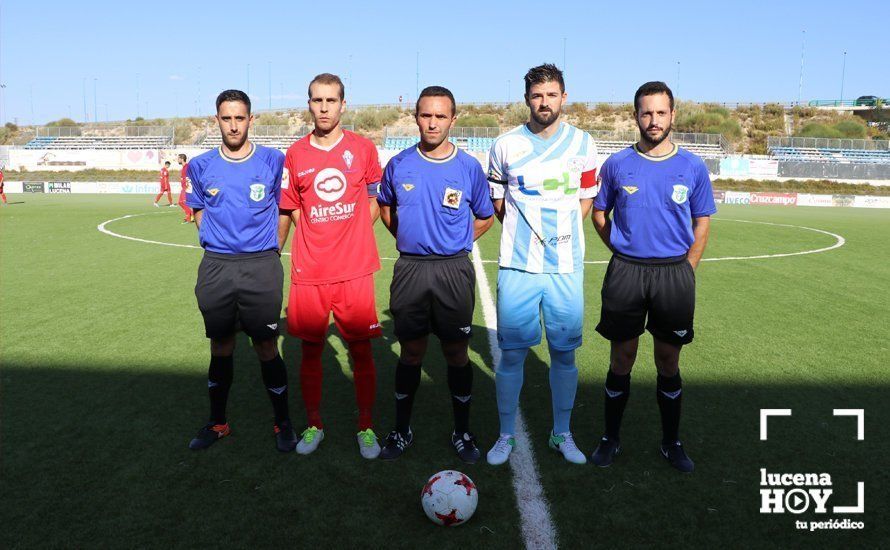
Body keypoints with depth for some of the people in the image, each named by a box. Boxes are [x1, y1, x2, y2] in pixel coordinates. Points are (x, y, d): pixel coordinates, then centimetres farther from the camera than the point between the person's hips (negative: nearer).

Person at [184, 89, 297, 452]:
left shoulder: (274, 161, 0)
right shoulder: (201, 166, 6)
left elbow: (284, 207, 8)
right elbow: (198, 211, 18)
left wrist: (270, 250, 4)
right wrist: (217, 242, 7)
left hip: (262, 266, -2)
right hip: (216, 267, 3)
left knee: (266, 347, 1)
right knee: (221, 346, 12)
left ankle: (283, 423, 18)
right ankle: (217, 423, 29)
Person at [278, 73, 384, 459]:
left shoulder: (363, 149, 3)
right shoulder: (295, 155, 5)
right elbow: (291, 212, 14)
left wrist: (351, 235, 3)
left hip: (354, 271, -1)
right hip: (308, 272, 1)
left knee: (361, 350, 4)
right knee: (311, 349, 10)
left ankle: (366, 427, 20)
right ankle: (313, 425, 27)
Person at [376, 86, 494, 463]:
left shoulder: (469, 168, -1)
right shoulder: (399, 164, 2)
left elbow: (485, 217, 12)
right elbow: (384, 205, 20)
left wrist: (456, 243, 3)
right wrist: (408, 237, 10)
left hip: (454, 271, -1)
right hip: (409, 270, 1)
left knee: (457, 353, 6)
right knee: (411, 351, 9)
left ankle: (462, 433, 22)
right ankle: (401, 430, 24)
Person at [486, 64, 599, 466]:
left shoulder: (582, 143, 6)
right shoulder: (506, 145, 2)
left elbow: (586, 198, 15)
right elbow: (496, 199, 14)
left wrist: (562, 233, 2)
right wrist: (523, 235, 7)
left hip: (566, 267, 1)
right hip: (518, 266, -1)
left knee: (564, 353, 7)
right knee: (511, 353, 1)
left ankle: (561, 434, 24)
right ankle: (506, 435, 17)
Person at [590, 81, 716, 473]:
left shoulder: (692, 167, 2)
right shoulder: (617, 164, 1)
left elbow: (702, 223, 8)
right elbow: (599, 214, 11)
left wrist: (685, 271, 1)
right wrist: (625, 253, 5)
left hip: (675, 273, 1)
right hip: (625, 272, 0)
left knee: (669, 363, 10)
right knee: (621, 360, 7)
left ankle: (671, 442, 26)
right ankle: (611, 439, 21)